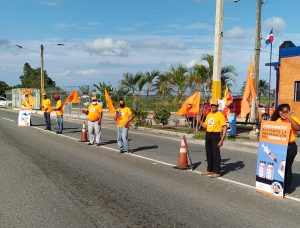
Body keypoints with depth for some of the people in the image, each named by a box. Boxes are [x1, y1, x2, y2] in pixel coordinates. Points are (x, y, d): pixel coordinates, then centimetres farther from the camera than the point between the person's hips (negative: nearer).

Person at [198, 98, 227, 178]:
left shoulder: (220, 115, -9)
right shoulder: (209, 115, 14)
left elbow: (224, 128, -13)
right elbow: (205, 126, 20)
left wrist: (222, 140, -19)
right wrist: (200, 121, 1)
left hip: (215, 135, -7)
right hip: (208, 135, 7)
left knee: (216, 154, -4)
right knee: (209, 153, 12)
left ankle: (217, 172, 4)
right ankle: (210, 170, 24)